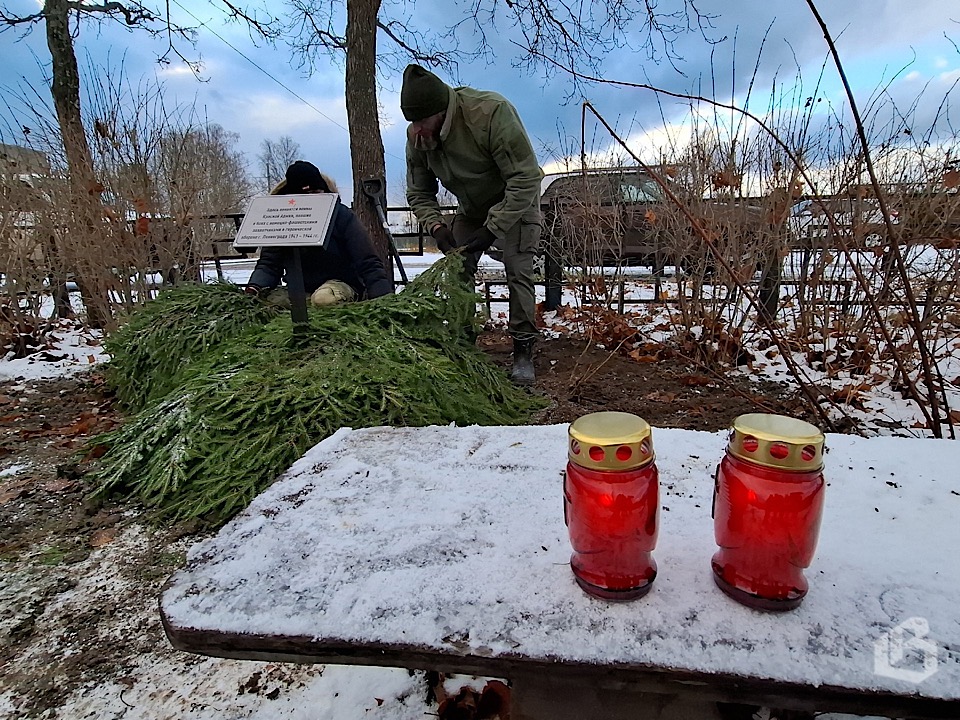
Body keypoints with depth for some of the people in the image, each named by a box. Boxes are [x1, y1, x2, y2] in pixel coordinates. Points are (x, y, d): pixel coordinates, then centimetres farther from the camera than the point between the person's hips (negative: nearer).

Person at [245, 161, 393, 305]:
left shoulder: (341, 216, -8)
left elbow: (369, 263, -11)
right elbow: (268, 264, -3)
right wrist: (253, 288, -25)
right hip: (301, 291, 4)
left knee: (324, 298, -38)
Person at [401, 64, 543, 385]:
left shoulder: (492, 112, -35)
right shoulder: (417, 137, -17)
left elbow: (526, 179, -34)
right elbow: (419, 193, -4)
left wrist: (492, 228, -35)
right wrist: (436, 227, -23)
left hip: (515, 204, -5)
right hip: (470, 210, 5)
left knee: (518, 272, -16)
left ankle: (523, 352, -9)